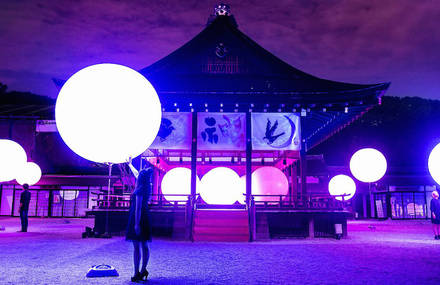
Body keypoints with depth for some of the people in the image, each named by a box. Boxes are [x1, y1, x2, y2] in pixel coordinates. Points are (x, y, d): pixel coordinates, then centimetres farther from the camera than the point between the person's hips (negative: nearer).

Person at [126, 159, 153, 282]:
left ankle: (137, 274, -2)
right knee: (144, 246, 10)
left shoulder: (140, 190, -15)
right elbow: (137, 174, 26)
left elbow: (138, 207, -20)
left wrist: (136, 224, -22)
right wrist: (130, 164, 40)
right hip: (145, 216, 9)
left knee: (136, 246, -5)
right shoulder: (146, 187, 9)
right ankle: (143, 271, 16)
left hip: (138, 218, -9)